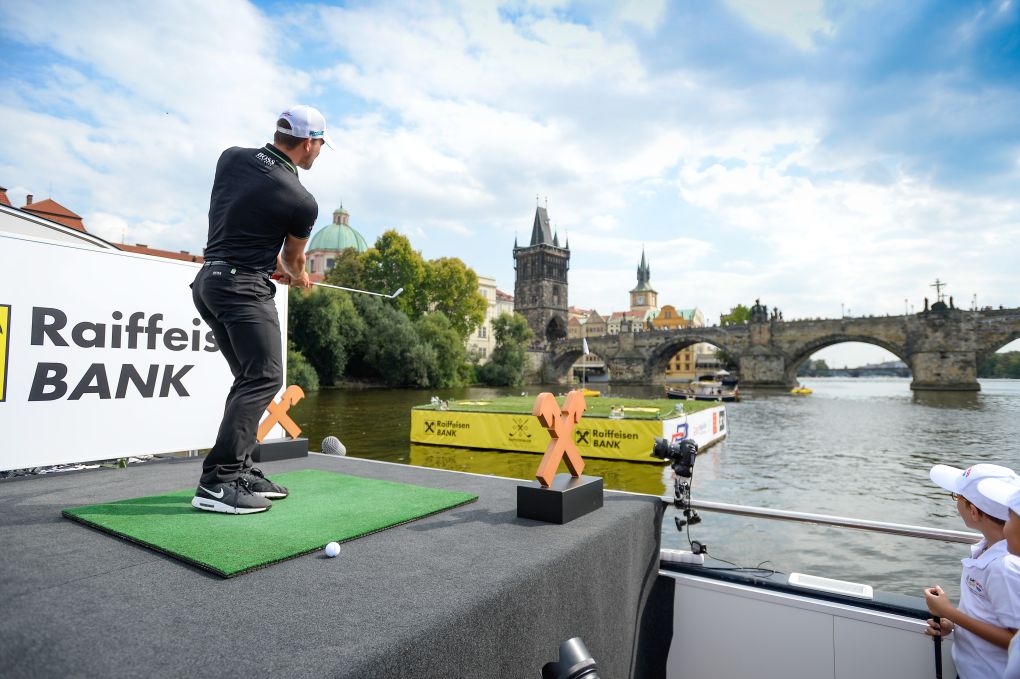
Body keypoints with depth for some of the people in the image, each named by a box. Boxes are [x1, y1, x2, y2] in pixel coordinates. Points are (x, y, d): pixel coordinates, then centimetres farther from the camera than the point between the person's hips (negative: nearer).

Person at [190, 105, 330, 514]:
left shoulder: (230, 157, 8)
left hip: (209, 279, 9)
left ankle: (240, 472, 14)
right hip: (245, 286, -9)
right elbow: (294, 258, 8)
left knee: (250, 379, 12)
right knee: (265, 378, -10)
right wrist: (299, 278, 31)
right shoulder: (302, 201, -10)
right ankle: (216, 482, -14)